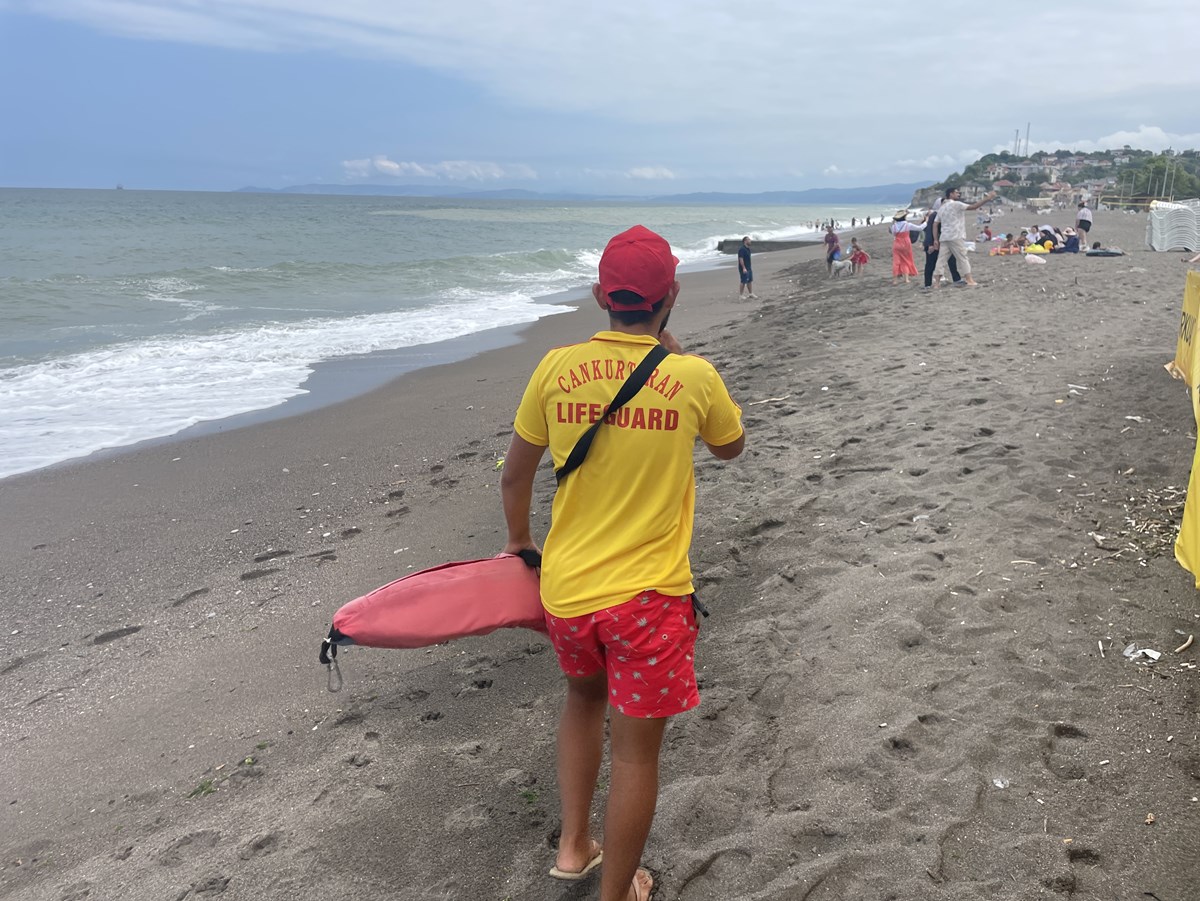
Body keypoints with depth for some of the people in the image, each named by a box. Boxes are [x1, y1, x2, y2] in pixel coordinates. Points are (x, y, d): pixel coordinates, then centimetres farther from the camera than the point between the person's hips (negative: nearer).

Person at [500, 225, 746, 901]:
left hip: (565, 587, 4)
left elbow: (515, 477, 5)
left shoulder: (557, 368, -6)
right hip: (647, 593, -3)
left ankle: (573, 844, 34)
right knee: (637, 749, 11)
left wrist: (520, 540, 24)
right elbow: (731, 448, 11)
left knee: (586, 696, 30)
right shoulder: (694, 377, -11)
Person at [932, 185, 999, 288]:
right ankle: (969, 280, 1)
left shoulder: (941, 207, 16)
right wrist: (987, 199, -10)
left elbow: (935, 224, 12)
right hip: (955, 237, -6)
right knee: (963, 258, 0)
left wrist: (935, 239, 11)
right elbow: (973, 206, -13)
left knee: (941, 259, 3)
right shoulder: (956, 204, -6)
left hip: (944, 237, 7)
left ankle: (936, 282, -2)